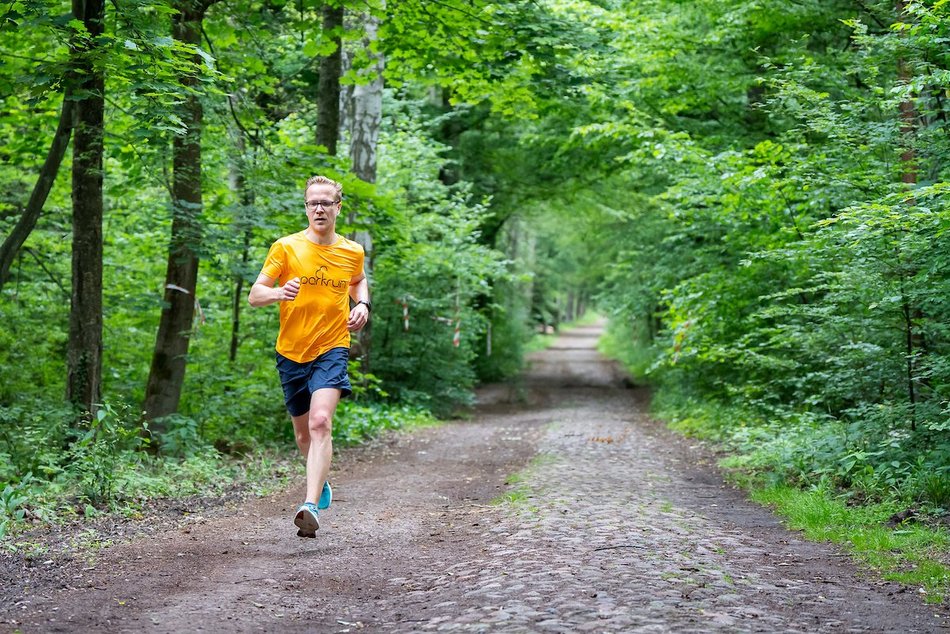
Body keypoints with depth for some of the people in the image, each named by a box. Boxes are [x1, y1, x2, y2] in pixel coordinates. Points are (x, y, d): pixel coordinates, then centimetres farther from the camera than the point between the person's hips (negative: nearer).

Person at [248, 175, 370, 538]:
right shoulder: (286, 248, -3)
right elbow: (254, 296, -6)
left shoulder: (352, 252, 4)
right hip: (291, 352, 1)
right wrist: (279, 292, -28)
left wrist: (362, 305, 6)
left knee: (320, 422, -23)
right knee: (304, 433, 14)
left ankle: (311, 506, -31)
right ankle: (321, 481, 45)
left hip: (332, 349, -1)